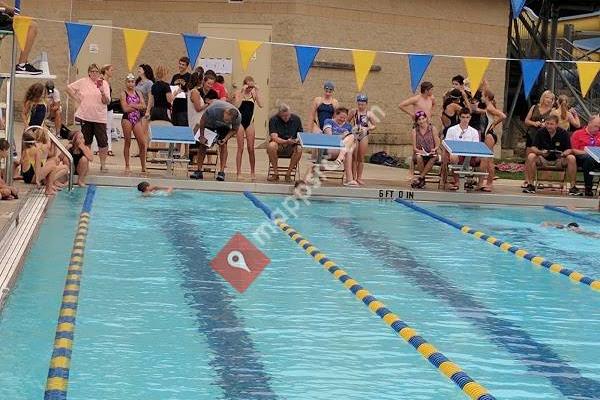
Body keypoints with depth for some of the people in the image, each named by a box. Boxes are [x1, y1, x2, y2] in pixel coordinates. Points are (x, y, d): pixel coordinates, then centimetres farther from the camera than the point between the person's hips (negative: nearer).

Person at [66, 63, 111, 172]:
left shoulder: (104, 83, 2)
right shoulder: (83, 82, 4)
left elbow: (107, 101, -4)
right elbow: (69, 88, 11)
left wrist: (102, 91, -21)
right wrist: (76, 99, 4)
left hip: (99, 117, -1)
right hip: (85, 116, 1)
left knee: (103, 142, -6)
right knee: (86, 141, 10)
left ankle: (103, 164, 3)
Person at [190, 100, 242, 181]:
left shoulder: (238, 117, -33)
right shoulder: (213, 110, -43)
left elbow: (234, 130, -13)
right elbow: (202, 121, -25)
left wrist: (225, 139, -27)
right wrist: (201, 136, -21)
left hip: (223, 127, 1)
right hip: (210, 123, -1)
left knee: (223, 145, -15)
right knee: (202, 145, -7)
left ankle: (221, 172, -16)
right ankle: (199, 171, -1)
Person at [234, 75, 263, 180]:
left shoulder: (254, 94, 2)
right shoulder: (238, 93, -4)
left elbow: (260, 105, -12)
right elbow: (237, 105, -20)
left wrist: (257, 92, -12)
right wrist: (243, 92, -21)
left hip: (250, 122, 2)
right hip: (240, 121, -2)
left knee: (251, 148, 3)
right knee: (240, 148, -1)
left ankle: (252, 172, 12)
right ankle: (238, 172, 2)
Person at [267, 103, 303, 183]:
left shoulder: (296, 119, 0)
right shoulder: (273, 120, -9)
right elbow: (274, 137, -18)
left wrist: (297, 140, -20)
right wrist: (286, 141, -34)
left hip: (291, 147, 1)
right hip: (279, 146, -1)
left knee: (299, 149, -32)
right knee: (271, 146, -35)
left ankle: (288, 174, -16)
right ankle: (276, 174, -22)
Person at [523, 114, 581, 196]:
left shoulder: (563, 133, -9)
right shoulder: (540, 132, -7)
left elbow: (569, 149, -11)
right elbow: (533, 148, -11)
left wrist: (563, 154, -34)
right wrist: (541, 152, -33)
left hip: (559, 159, 0)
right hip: (543, 159, 0)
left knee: (571, 158, -29)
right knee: (531, 156, -29)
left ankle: (573, 187, -21)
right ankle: (530, 185, -21)